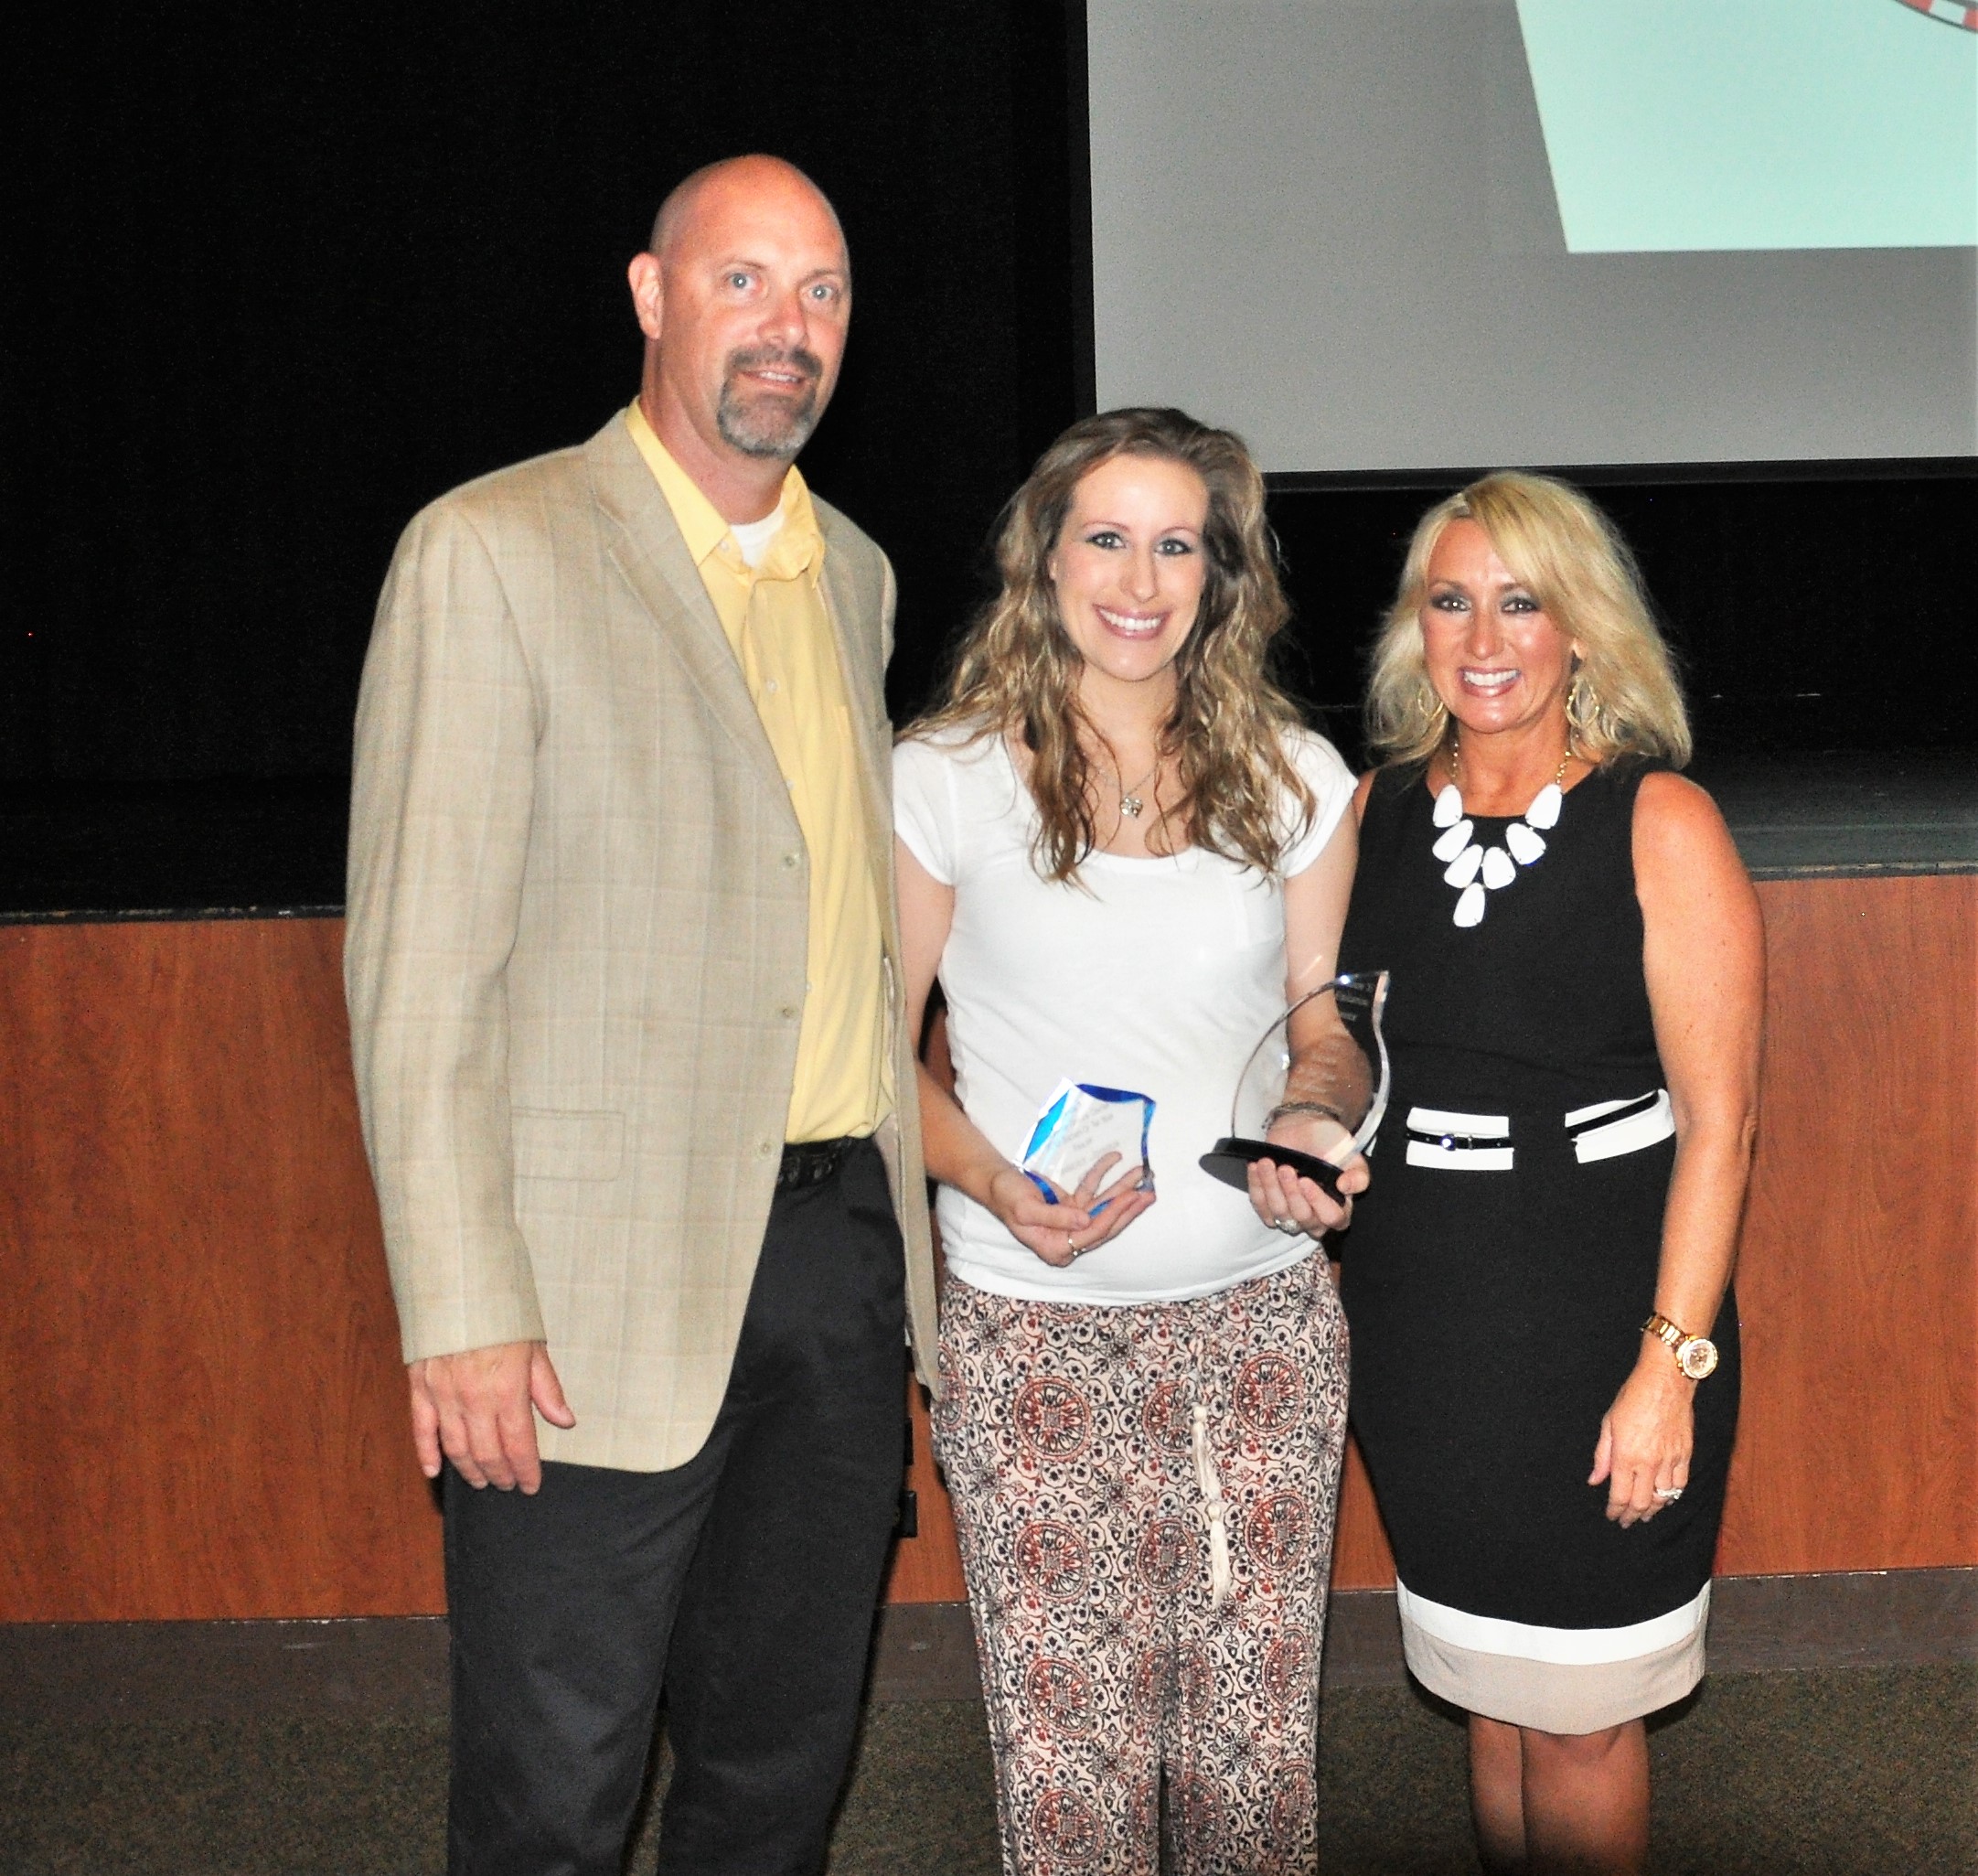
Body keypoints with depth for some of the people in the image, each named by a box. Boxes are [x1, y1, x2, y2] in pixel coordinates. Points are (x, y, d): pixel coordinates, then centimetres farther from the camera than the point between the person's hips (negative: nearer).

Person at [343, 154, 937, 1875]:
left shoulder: (854, 574, 13)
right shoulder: (493, 552, -8)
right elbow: (419, 965, -12)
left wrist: (905, 1197, 12)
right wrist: (463, 1313, -16)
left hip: (846, 1258, 6)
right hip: (607, 1285, -6)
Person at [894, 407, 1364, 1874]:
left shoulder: (1296, 779, 5)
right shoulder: (947, 780, -3)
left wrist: (1315, 1132, -8)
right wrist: (993, 1181, -15)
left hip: (1263, 1314, 2)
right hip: (1036, 1330, -2)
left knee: (1259, 1738, 8)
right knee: (1070, 1749, 3)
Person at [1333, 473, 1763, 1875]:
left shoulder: (1659, 823, -8)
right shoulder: (1375, 809, 5)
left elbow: (1718, 1116, -12)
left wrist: (1671, 1362, -17)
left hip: (1602, 1309, -4)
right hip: (1417, 1306, 4)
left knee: (1578, 1717, 7)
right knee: (1489, 1695, 18)